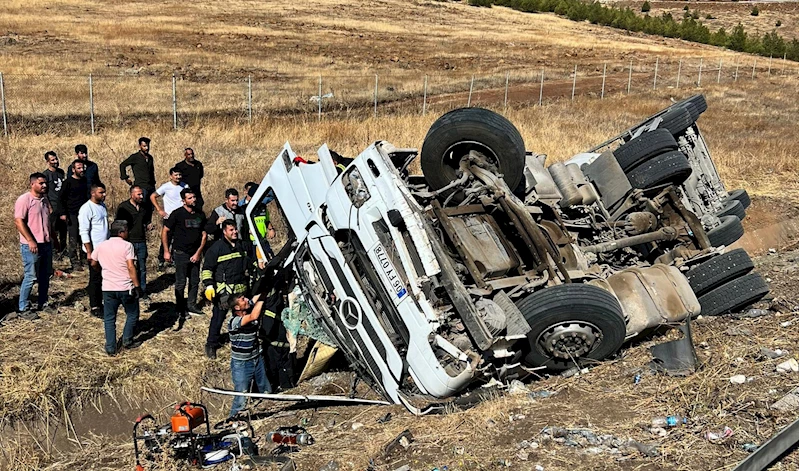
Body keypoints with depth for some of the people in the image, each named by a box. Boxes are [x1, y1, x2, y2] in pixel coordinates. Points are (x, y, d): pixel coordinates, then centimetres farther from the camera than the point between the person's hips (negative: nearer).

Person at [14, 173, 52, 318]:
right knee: (31, 277, -4)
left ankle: (43, 304, 26)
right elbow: (19, 222, -17)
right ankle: (23, 309, 5)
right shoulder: (24, 200, -12)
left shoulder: (45, 199, 12)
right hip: (31, 245, -7)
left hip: (46, 244, 8)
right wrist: (31, 241, -22)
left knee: (45, 276, 13)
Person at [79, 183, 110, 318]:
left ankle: (100, 303, 22)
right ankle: (94, 307, 8)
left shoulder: (103, 205, 11)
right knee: (95, 279, 0)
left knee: (103, 277, 12)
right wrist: (89, 252, -18)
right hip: (95, 250, -7)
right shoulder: (86, 208, -14)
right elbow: (84, 232, -16)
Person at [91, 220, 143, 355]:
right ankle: (127, 341, 21)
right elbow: (130, 267, -16)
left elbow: (93, 264, 16)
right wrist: (137, 286, -13)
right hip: (126, 288, -3)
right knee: (132, 315, 17)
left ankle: (110, 347, 12)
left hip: (108, 288, 4)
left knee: (109, 319, 12)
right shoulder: (127, 245, -9)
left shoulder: (101, 246, 5)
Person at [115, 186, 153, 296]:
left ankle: (143, 290, 21)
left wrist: (149, 226, -1)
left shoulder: (143, 206, 8)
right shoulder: (123, 207, -7)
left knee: (142, 268, 10)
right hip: (128, 242, -4)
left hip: (141, 242, 4)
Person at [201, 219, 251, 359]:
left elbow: (247, 266, 24)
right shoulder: (217, 247, -8)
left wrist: (249, 284, 25)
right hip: (223, 291, -5)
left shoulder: (242, 246, 11)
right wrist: (209, 285, -15)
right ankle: (211, 344, 9)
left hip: (241, 290, 6)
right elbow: (207, 268, -7)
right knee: (218, 317, -2)